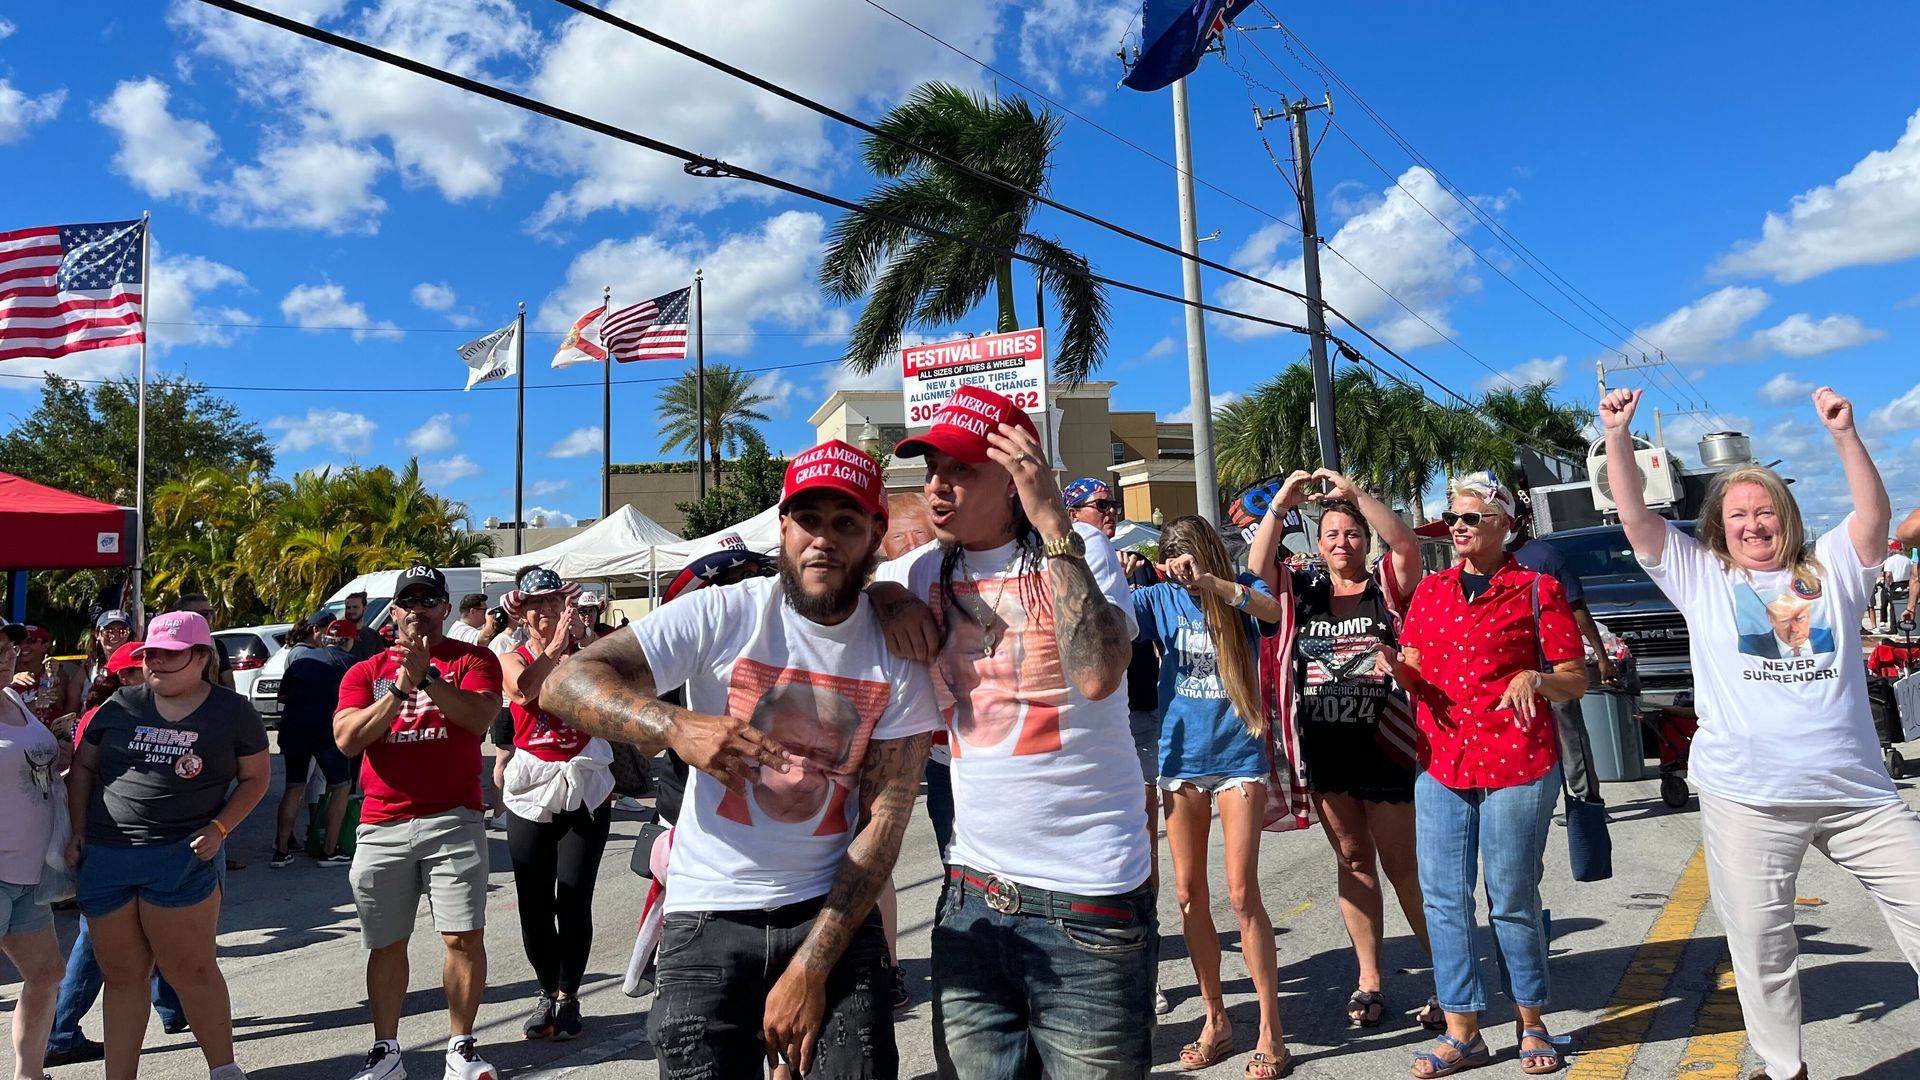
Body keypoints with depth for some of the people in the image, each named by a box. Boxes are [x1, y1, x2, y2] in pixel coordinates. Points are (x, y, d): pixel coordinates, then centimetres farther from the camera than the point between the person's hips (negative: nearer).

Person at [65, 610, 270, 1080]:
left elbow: (257, 777, 5)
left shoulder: (231, 711, -1)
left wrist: (220, 828, -7)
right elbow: (83, 766, 15)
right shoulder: (121, 706, 6)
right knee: (122, 974, 12)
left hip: (183, 857, -3)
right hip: (105, 857, 4)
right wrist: (78, 831, 6)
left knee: (191, 969, 0)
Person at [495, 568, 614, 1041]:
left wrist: (579, 641, -22)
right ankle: (548, 990, 26)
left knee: (574, 900, -2)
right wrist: (555, 646, -28)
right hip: (530, 790, 1)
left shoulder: (584, 651, 4)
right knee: (534, 903, 6)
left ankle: (568, 996, 15)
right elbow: (524, 690, -18)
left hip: (585, 789, -1)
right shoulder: (511, 660, 4)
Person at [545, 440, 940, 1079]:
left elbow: (885, 821, -8)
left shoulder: (899, 654, -6)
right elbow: (567, 684, -17)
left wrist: (811, 969, -14)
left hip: (835, 912, 1)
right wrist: (675, 727, -37)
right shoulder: (722, 615, -10)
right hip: (709, 918, -1)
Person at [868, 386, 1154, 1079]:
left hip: (1089, 900, -4)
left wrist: (1054, 524, -25)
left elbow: (1098, 675, -24)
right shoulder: (926, 571, 6)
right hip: (971, 892, 5)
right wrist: (884, 593, -2)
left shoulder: (1077, 550, -7)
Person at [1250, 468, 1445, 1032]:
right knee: (1352, 860, 12)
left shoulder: (1387, 586, 2)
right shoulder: (1303, 593, 9)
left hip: (1384, 746, -3)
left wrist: (1353, 492, -21)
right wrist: (1280, 505, -19)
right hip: (1324, 751, 4)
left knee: (1403, 864, 2)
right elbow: (1258, 564, -6)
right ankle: (1369, 981, 21)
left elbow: (1407, 543, -17)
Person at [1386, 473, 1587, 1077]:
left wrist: (1535, 678, -21)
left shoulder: (1537, 591, 0)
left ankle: (1531, 1025, 24)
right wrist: (1398, 668, -8)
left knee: (1513, 901, 4)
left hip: (1517, 766, -4)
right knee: (1443, 897, 4)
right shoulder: (1430, 591, 13)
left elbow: (1576, 681, -1)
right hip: (1440, 764, 4)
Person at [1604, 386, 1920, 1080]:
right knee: (1760, 944, 5)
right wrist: (1617, 436, -7)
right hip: (1747, 797, -1)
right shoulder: (1701, 578, 8)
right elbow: (1636, 518, 1)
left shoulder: (1830, 571, 13)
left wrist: (1843, 434, -12)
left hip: (1856, 792, 2)